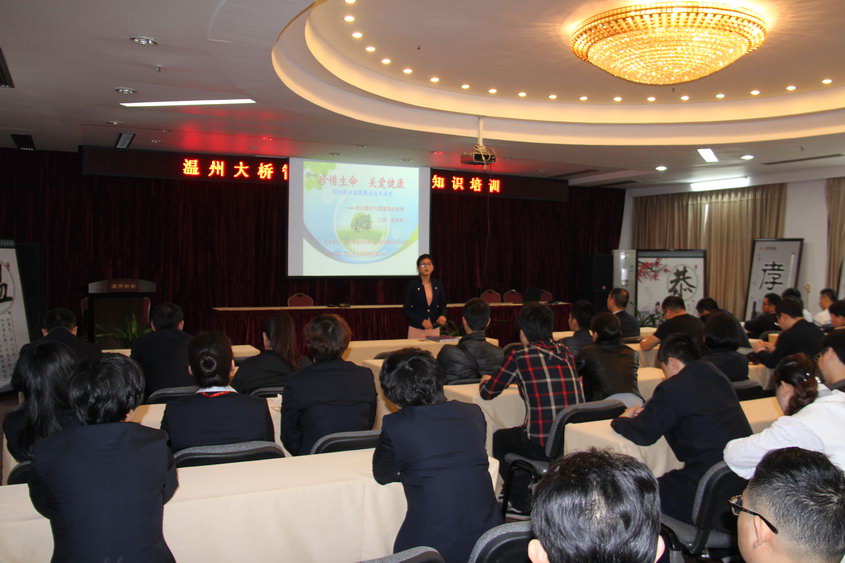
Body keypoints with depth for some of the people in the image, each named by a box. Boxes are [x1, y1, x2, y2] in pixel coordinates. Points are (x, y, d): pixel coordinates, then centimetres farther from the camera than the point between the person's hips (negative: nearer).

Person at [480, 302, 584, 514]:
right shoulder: (565, 352, 8)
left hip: (543, 446, -6)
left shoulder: (519, 355, -7)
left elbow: (487, 393, 4)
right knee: (517, 434, 33)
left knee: (499, 438, 25)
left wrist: (485, 380, 26)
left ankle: (520, 502, 33)